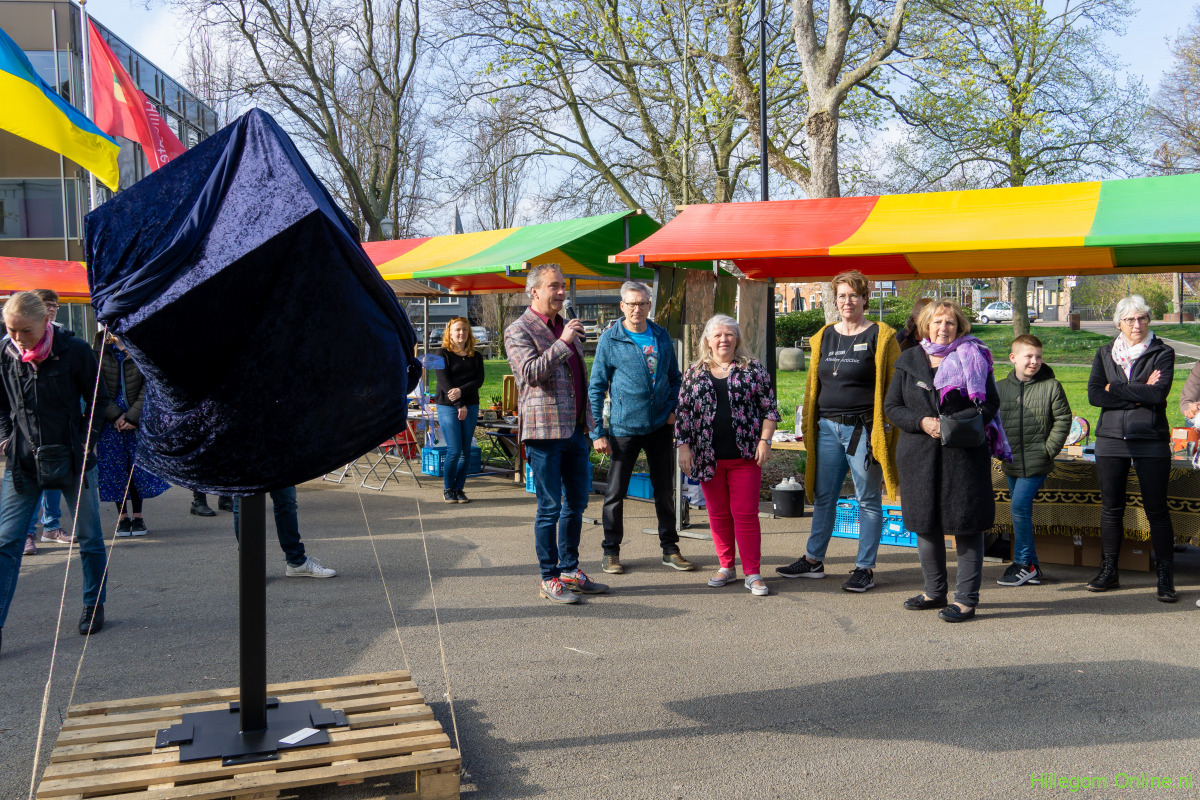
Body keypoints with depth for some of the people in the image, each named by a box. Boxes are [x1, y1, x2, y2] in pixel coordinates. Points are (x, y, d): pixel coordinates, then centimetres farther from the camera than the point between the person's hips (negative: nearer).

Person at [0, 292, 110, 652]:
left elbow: (98, 399, 0)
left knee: (89, 537, 10)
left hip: (72, 459, -2)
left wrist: (86, 440, -6)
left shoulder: (74, 351, -10)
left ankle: (93, 605, 28)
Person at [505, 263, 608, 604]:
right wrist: (562, 342, -23)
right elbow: (530, 372, -21)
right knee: (549, 507, -2)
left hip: (575, 428, 8)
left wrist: (588, 419, 21)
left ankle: (570, 570, 24)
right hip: (544, 429, -8)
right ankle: (549, 579, 7)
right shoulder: (518, 330, -5)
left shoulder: (566, 327, 19)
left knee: (576, 503, 12)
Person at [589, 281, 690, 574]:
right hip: (624, 427, -3)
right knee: (616, 491, 4)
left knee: (665, 489, 12)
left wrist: (673, 408, 1)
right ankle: (611, 552, 18)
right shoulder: (610, 340, -5)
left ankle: (670, 549, 24)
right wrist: (597, 432, -9)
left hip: (660, 426, 4)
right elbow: (596, 388, -4)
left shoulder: (662, 336, 7)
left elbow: (674, 377, 17)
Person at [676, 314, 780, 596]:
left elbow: (769, 408, 4)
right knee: (718, 515, 9)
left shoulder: (753, 368, 4)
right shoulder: (695, 373, 8)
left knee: (745, 514, -3)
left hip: (744, 456, -2)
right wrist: (683, 447, 1)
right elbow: (683, 413, 9)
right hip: (708, 457, 2)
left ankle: (752, 573, 4)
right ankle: (726, 567, 23)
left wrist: (764, 440, -5)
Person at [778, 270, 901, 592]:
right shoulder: (824, 336, 13)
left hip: (863, 429, -5)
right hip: (828, 428, 5)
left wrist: (886, 429, -11)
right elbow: (814, 384, 18)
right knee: (823, 498, 12)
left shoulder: (880, 336, -2)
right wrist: (809, 426, 13)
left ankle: (865, 568, 12)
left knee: (868, 500, 3)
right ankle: (813, 560, 24)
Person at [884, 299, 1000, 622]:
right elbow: (892, 406, 7)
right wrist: (922, 422, -11)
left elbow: (990, 404, 0)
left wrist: (954, 423, -15)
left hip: (964, 454, -3)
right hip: (919, 454, 3)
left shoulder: (974, 358, 2)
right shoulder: (908, 360, 9)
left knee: (966, 525, -1)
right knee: (925, 523, 11)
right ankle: (935, 592, 26)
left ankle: (966, 598, 8)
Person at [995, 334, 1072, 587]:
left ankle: (1024, 564, 1)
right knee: (1020, 511, 10)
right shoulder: (1000, 388, 6)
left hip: (1036, 462, -5)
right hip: (1011, 462, 5)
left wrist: (1049, 449, -7)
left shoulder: (1051, 386, -3)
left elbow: (1063, 419, -1)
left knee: (1020, 507, -12)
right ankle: (1031, 567, 20)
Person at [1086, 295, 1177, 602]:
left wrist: (1115, 388, -9)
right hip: (1111, 439, 3)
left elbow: (1158, 394, -14)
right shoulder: (1105, 354, 11)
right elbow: (1094, 394, -2)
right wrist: (1139, 394, -10)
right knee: (1111, 508, 8)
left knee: (1157, 510, -1)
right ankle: (1108, 571, 17)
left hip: (1151, 441, -3)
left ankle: (1165, 576, 6)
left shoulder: (1162, 354, 3)